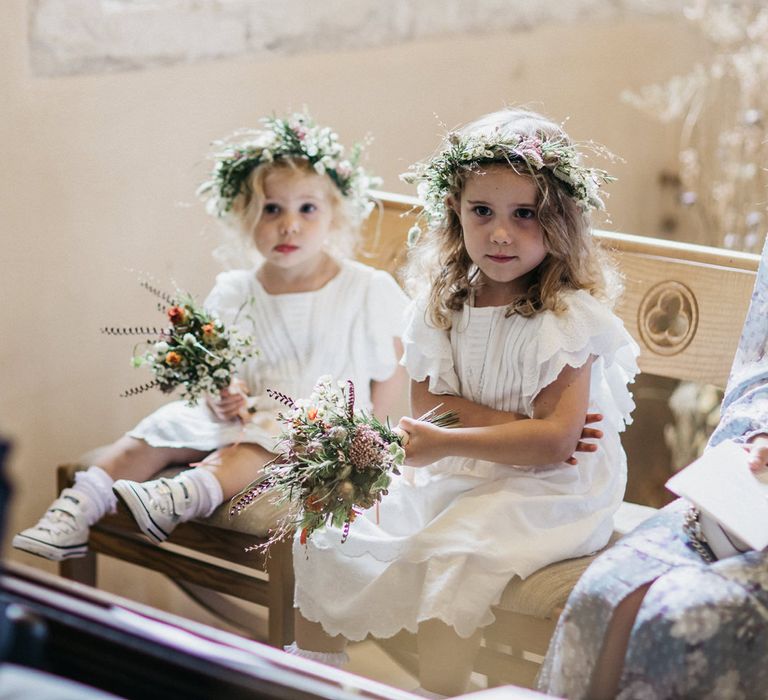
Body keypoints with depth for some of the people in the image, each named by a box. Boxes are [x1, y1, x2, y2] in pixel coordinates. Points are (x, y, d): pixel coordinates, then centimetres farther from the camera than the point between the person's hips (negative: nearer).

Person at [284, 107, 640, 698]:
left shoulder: (568, 316, -14)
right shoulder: (442, 302, 3)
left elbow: (556, 441, -20)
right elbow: (425, 403, -2)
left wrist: (449, 441, -26)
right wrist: (516, 426, -18)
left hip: (542, 491, -6)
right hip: (452, 476, 6)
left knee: (454, 555, -32)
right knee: (331, 532, -1)